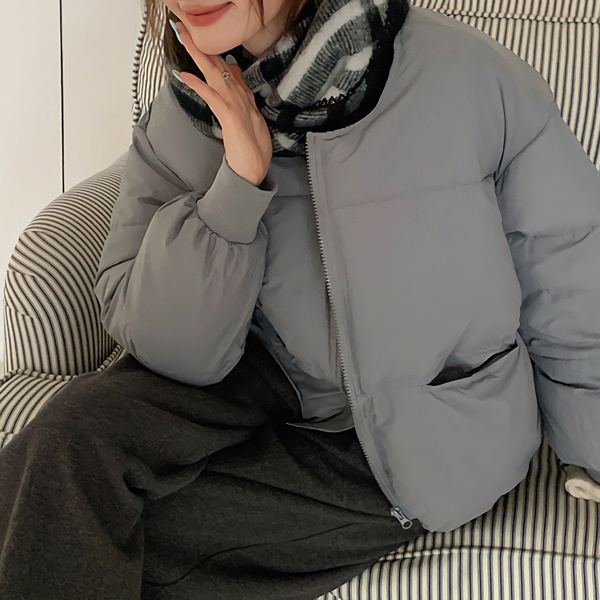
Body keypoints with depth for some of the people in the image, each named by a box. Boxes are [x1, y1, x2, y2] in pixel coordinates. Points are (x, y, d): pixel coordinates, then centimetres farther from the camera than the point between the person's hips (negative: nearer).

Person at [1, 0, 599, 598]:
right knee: (76, 433, -23)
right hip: (268, 383, 4)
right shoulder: (177, 121, -7)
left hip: (427, 437, -3)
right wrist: (239, 181, -24)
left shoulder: (472, 79, -19)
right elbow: (174, 354, -13)